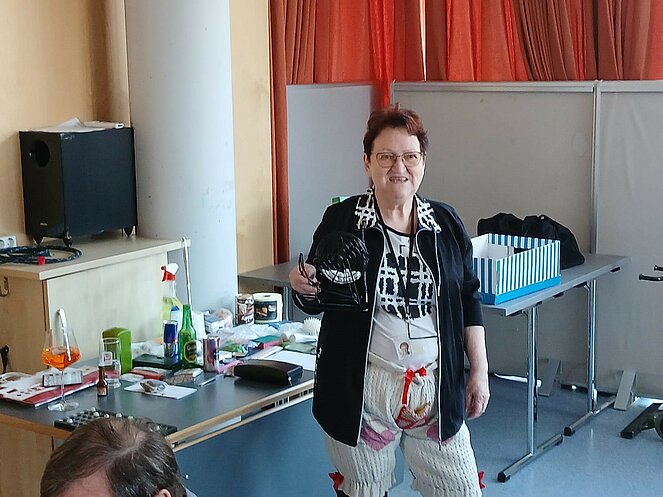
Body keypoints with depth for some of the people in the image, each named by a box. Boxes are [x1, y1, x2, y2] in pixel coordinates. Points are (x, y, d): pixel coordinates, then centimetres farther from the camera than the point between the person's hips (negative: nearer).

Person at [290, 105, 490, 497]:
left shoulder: (446, 223, 4)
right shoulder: (342, 220, -4)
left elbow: (469, 301, 9)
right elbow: (315, 302, 4)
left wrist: (479, 371, 5)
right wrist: (303, 287, -18)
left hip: (436, 389, 3)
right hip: (361, 389, -2)